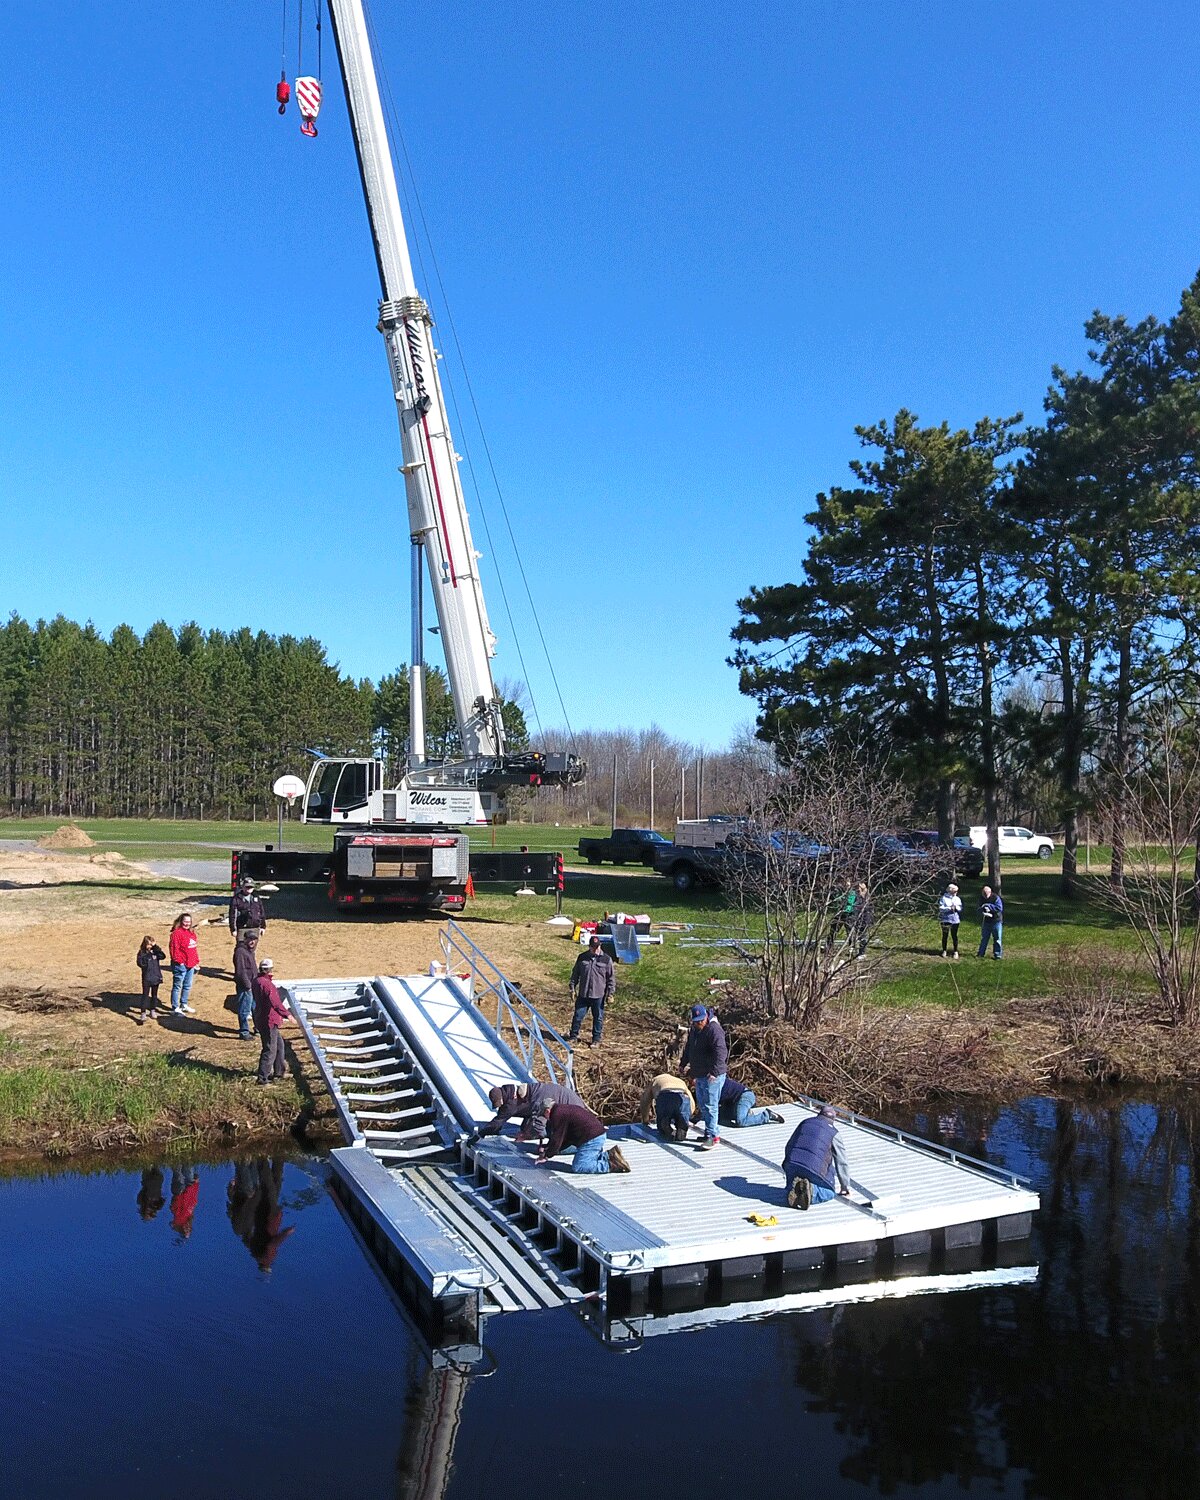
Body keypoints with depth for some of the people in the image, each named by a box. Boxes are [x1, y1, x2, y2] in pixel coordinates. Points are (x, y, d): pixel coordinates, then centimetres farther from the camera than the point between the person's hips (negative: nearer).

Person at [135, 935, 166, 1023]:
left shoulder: (155, 951, 2)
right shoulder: (142, 953, -6)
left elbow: (163, 956, -14)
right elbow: (140, 963, -16)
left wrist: (156, 947, -17)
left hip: (156, 977, 3)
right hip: (146, 978, -3)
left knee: (154, 995, 14)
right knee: (145, 995, -3)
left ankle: (152, 1011, 28)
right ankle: (143, 1013, -2)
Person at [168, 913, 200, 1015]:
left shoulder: (192, 933, 14)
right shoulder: (177, 933, -13)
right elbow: (174, 948, -17)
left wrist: (197, 962, 19)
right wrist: (179, 961, -20)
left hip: (191, 965, 9)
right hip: (181, 965, -9)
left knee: (187, 986, 18)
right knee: (177, 986, -2)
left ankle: (184, 1005, 32)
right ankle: (175, 1008, 3)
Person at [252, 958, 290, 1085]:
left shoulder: (257, 981, 8)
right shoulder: (266, 984, -23)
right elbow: (275, 1003, -29)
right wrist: (287, 1014, -26)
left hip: (261, 1019, 10)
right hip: (269, 1021, -10)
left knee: (279, 1044, 21)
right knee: (270, 1050, -1)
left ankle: (279, 1071, 30)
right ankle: (263, 1077, 4)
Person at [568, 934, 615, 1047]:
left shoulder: (606, 959, -4)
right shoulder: (582, 957, 2)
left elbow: (611, 978, 0)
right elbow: (575, 974, 10)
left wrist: (610, 993, -3)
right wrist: (573, 988, 7)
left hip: (598, 995, -2)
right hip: (583, 994, 2)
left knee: (598, 1018, 7)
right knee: (578, 1016, 7)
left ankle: (596, 1039, 20)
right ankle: (573, 1036, 22)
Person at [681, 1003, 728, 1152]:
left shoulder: (714, 1030, -18)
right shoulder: (693, 1030, 11)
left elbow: (720, 1052, -28)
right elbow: (688, 1049, 26)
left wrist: (714, 1071, -34)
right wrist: (685, 1065, 22)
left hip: (712, 1076, -10)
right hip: (699, 1075, 10)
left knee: (710, 1106, -9)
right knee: (702, 1105, 16)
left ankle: (712, 1137, -5)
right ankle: (714, 1132, 27)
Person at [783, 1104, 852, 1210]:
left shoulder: (805, 1123, 23)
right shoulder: (833, 1132, 11)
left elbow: (788, 1147, 28)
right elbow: (841, 1162, 13)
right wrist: (845, 1187, 24)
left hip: (792, 1163, 4)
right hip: (815, 1168, -3)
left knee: (790, 1185, 30)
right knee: (829, 1193, 17)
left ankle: (794, 1188, -7)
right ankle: (812, 1190, -14)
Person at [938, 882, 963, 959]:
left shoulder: (958, 899, 6)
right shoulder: (943, 898, -6)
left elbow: (960, 909, 3)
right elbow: (941, 908, -14)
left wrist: (956, 907, -18)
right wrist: (949, 908, -23)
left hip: (955, 920, 2)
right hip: (945, 920, -2)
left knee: (954, 936, 6)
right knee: (945, 936, 8)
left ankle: (955, 952, 15)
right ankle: (944, 951, 20)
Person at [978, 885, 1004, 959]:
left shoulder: (996, 898, -15)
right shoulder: (982, 898, -1)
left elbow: (999, 908, -22)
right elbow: (980, 908, 6)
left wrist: (988, 906, -23)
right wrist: (983, 912, -17)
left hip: (996, 921, -4)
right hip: (986, 921, 4)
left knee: (997, 938, 2)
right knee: (984, 938, 12)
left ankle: (997, 954, 11)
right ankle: (981, 953, 21)